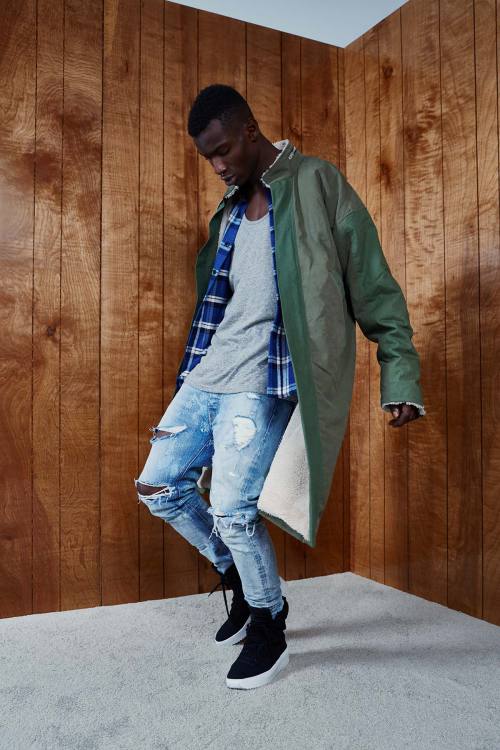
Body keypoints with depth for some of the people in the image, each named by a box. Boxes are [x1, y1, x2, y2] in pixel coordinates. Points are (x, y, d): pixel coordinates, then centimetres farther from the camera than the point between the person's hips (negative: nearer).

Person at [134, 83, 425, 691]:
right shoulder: (231, 212, 17)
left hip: (258, 379, -8)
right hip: (207, 373, 8)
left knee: (233, 508, -12)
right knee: (157, 486, 9)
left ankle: (269, 630, 16)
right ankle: (238, 577, 29)